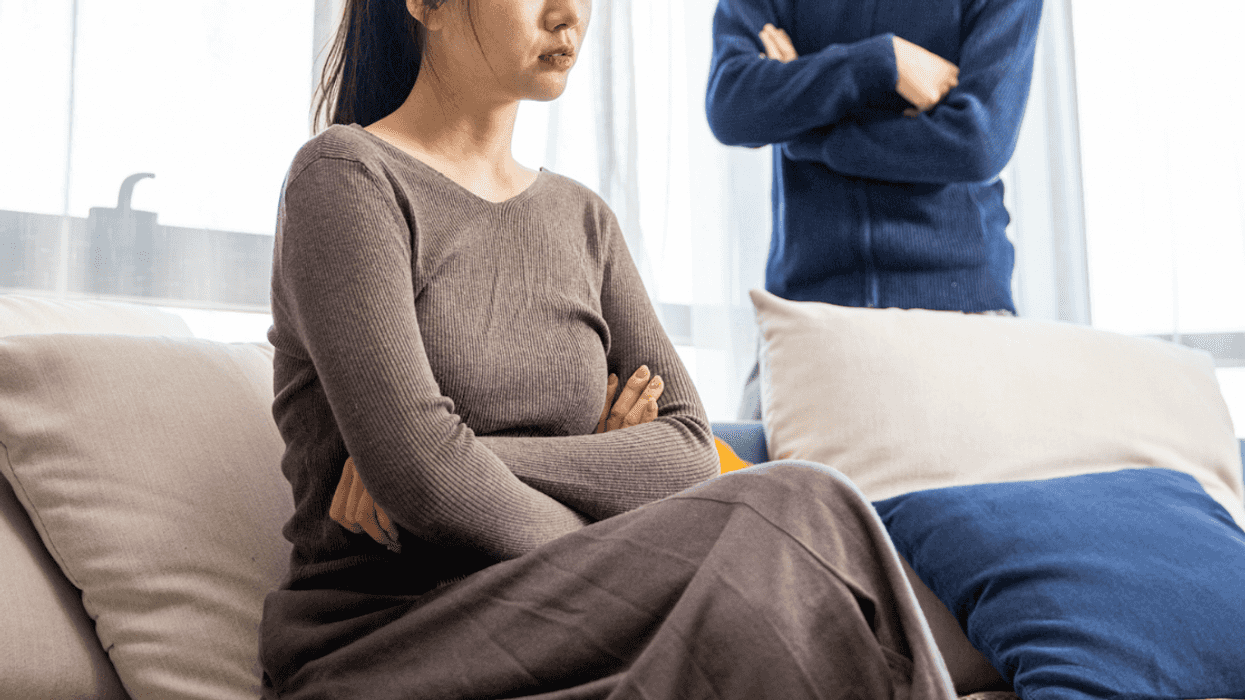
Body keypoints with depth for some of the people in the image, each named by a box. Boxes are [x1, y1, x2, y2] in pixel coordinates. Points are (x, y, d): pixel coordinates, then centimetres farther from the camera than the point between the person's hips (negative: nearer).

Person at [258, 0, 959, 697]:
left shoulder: (583, 219, 14)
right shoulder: (344, 176, -5)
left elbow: (690, 453, 0)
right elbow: (417, 473, -18)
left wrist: (479, 459, -13)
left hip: (539, 637, 6)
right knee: (799, 513, -26)